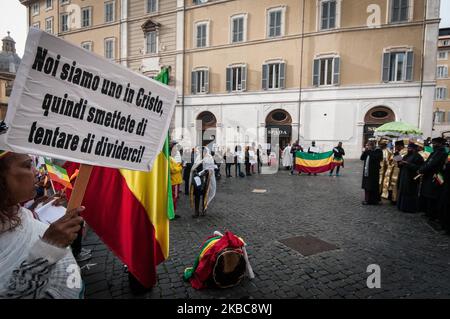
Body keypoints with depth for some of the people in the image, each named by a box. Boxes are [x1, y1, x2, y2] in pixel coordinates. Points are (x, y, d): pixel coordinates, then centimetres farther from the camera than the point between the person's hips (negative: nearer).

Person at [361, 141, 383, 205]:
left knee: (372, 187, -3)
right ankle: (367, 199, 18)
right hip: (366, 172, 6)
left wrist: (369, 151, -16)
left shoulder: (378, 151, -6)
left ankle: (373, 200, 7)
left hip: (373, 172, -6)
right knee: (366, 186, 9)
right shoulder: (367, 151, 12)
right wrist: (365, 151, -4)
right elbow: (362, 158, 8)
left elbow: (375, 157, -22)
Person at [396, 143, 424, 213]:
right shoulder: (406, 156, 16)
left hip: (411, 178, -8)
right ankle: (403, 206, 18)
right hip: (404, 177, 8)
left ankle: (410, 208, 3)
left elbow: (418, 167, -18)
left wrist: (407, 163, -23)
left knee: (410, 193, -4)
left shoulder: (417, 157, -8)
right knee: (403, 192, 11)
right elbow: (401, 165, 20)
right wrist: (400, 163, -3)